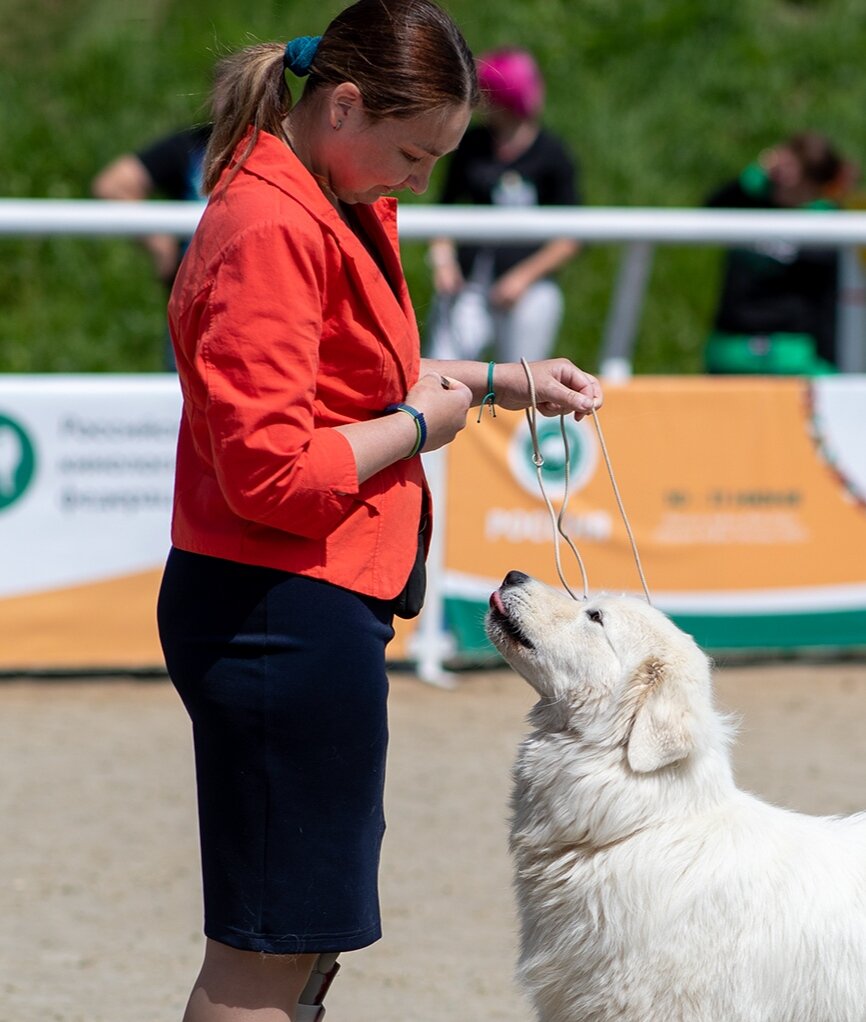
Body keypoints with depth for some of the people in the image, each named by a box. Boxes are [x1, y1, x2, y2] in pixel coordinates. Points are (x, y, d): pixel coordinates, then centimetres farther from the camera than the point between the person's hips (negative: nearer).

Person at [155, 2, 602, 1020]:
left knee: (306, 934, 17)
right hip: (284, 615, -11)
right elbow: (272, 470, -25)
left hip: (318, 602, 11)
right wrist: (419, 423, -13)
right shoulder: (270, 232, -20)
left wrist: (501, 383, 13)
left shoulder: (344, 208, 13)